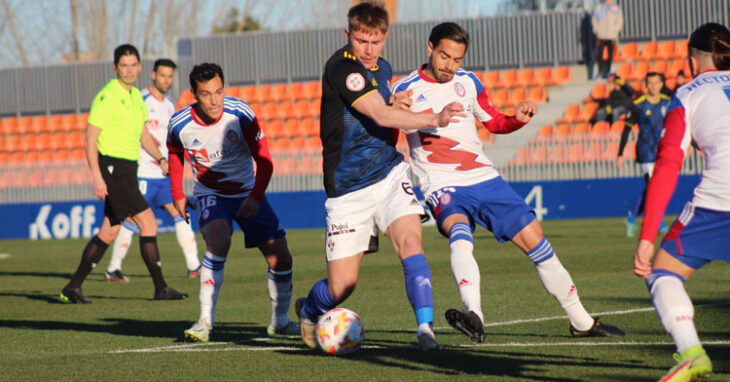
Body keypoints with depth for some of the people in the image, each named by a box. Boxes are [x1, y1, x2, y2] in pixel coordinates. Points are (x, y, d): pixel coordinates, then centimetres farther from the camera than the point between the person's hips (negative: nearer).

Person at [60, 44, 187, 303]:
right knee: (148, 222, -11)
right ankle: (161, 289, -7)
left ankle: (73, 288, 16)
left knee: (110, 232, 10)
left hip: (127, 171, 9)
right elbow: (90, 138, -16)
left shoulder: (135, 96, 13)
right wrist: (97, 177, -21)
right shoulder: (107, 97, -14)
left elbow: (142, 133, 26)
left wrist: (160, 158, 12)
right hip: (112, 168, -9)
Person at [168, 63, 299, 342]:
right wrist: (177, 195, 9)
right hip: (210, 193, -1)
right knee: (218, 242, -31)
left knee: (280, 257, -5)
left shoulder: (240, 114, -21)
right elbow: (175, 155, 7)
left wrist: (255, 198, -28)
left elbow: (264, 160, -16)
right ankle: (205, 321, -27)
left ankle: (280, 321, 18)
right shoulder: (180, 125, -17)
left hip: (247, 192, 2)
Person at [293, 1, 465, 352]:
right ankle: (308, 309, 32)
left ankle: (425, 328, -23)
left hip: (389, 174, 5)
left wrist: (398, 109, 10)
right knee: (342, 286, -2)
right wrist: (434, 119, -35)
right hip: (348, 189, -5)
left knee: (409, 240, -22)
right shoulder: (342, 68, -17)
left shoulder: (381, 68, 7)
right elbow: (380, 115, -28)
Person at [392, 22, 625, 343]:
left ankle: (581, 321, 17)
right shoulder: (406, 90, -4)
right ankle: (474, 316, -53)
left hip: (484, 180, 5)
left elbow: (495, 123, 22)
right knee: (460, 235, -35)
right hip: (443, 187, -5)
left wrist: (519, 119, 1)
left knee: (534, 240, 3)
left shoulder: (467, 82, 9)